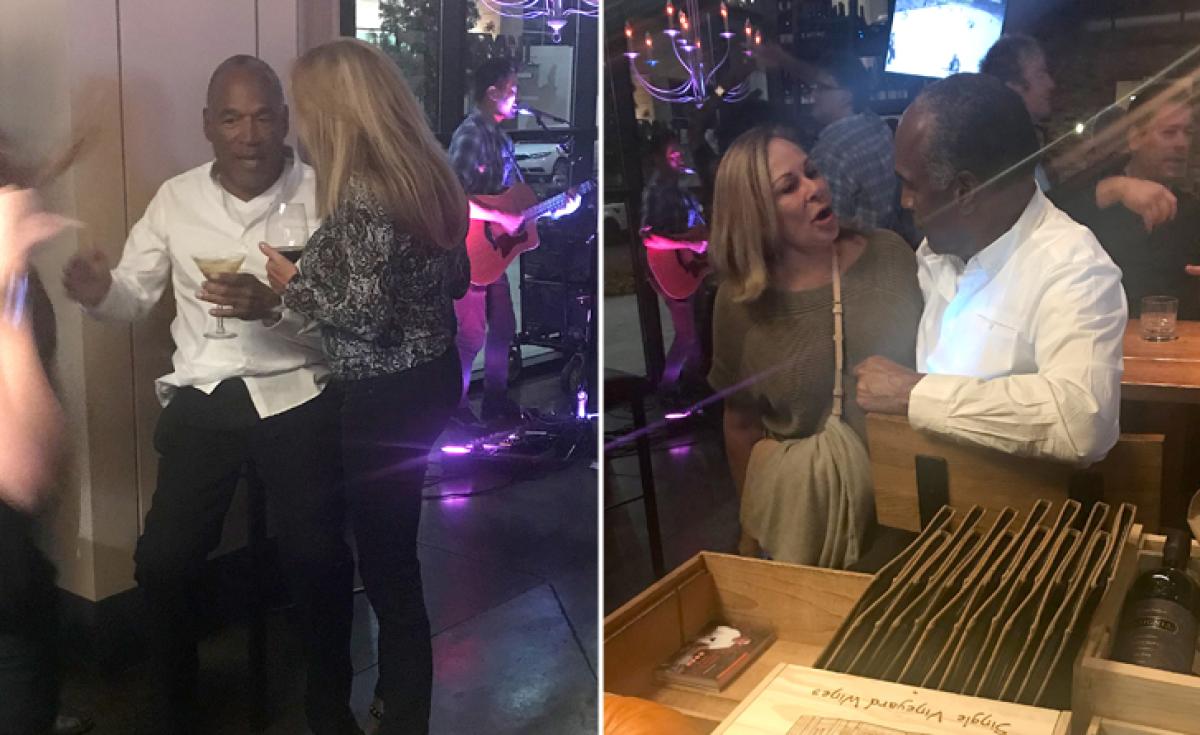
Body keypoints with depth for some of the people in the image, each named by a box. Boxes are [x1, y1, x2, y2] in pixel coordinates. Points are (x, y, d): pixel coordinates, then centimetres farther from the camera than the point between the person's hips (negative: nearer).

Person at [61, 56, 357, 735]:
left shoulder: (321, 194, -6)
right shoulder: (176, 198, 5)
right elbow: (135, 298, 8)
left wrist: (274, 306, -29)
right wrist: (100, 291, -14)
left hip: (297, 396, -2)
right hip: (204, 398, 3)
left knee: (317, 554, -6)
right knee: (163, 559, 1)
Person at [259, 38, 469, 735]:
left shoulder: (361, 195, -21)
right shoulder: (430, 172, 5)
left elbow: (365, 313, -23)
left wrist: (295, 281, -8)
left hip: (387, 396, -9)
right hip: (436, 375, 9)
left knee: (386, 557, 5)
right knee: (395, 543, 22)